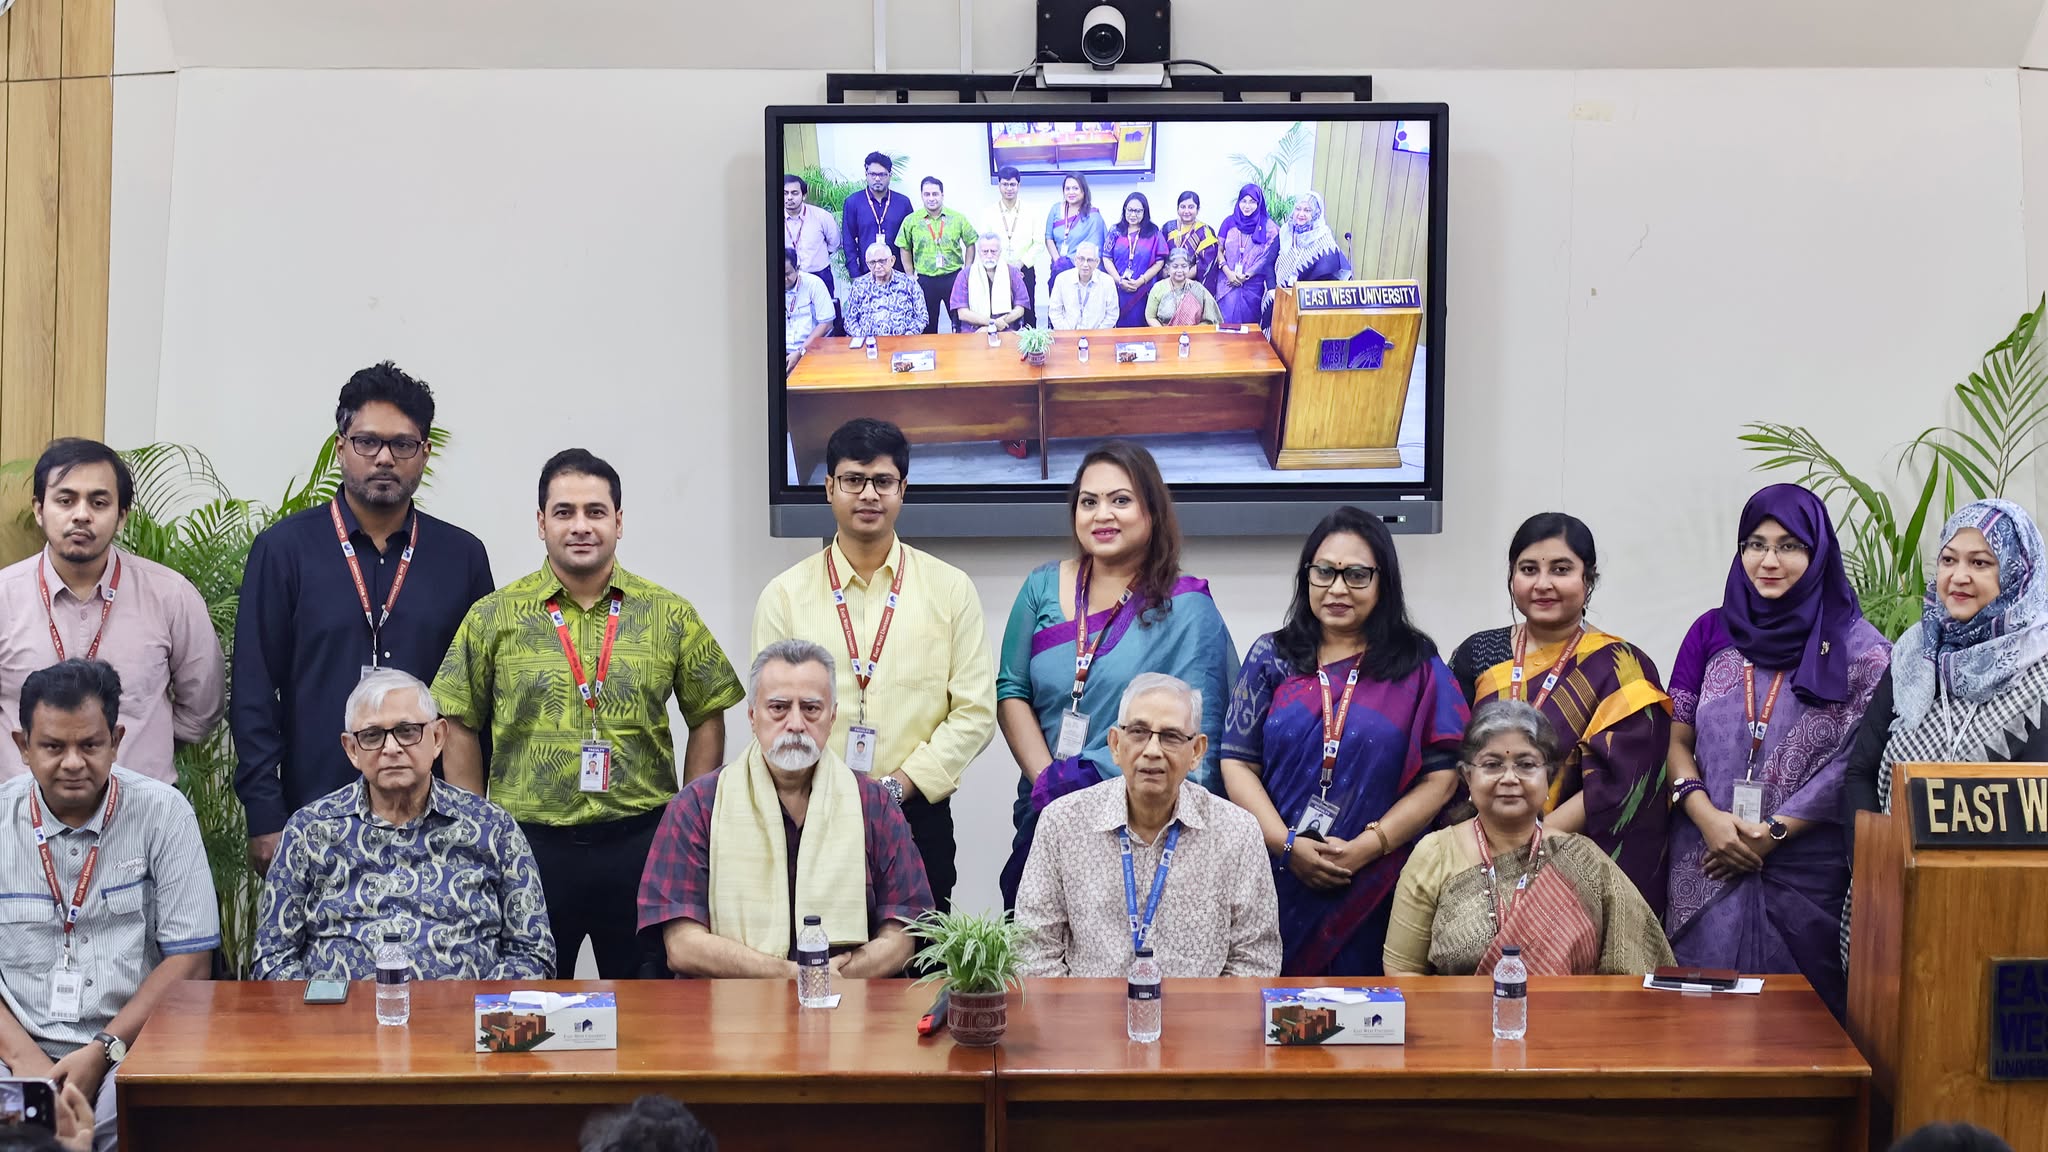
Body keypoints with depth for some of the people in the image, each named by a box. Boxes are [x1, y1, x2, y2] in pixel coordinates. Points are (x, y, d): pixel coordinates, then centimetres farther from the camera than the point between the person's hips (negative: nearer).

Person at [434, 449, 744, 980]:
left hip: (640, 841, 1)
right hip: (527, 845, -1)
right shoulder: (495, 617, 2)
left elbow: (708, 716, 11)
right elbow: (460, 726, 6)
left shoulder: (670, 616, 4)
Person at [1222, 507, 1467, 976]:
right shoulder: (1271, 658, 9)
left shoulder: (1418, 668, 4)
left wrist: (1368, 845, -13)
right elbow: (1238, 763, 3)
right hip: (1279, 882, 1)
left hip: (1377, 891, -1)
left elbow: (1441, 776, -2)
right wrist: (1288, 844, -10)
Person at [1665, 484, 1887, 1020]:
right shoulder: (1711, 633, 11)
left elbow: (1855, 763, -5)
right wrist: (1709, 818, -9)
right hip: (1707, 868, 2)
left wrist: (1772, 832, -12)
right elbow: (1676, 740, 8)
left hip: (1805, 871, -2)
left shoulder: (1857, 648, 2)